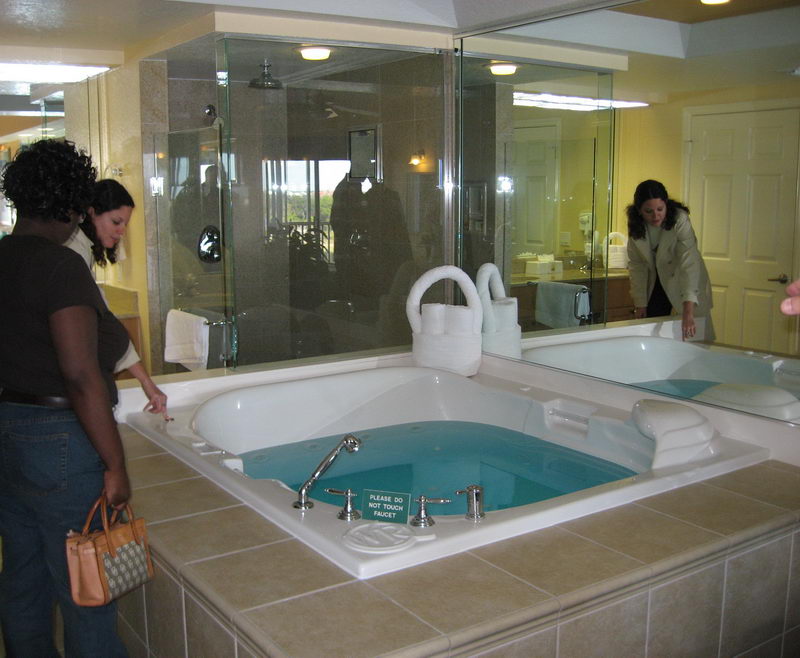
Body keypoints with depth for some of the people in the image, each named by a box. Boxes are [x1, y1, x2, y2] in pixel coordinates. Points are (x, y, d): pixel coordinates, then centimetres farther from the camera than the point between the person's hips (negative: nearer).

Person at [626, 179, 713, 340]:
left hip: (682, 281, -3)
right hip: (656, 283, 3)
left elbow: (689, 263, -37)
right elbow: (636, 265, -5)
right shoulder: (635, 225, -14)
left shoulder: (679, 220, -28)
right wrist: (640, 303, -8)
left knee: (695, 336, -2)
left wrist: (688, 312, -46)